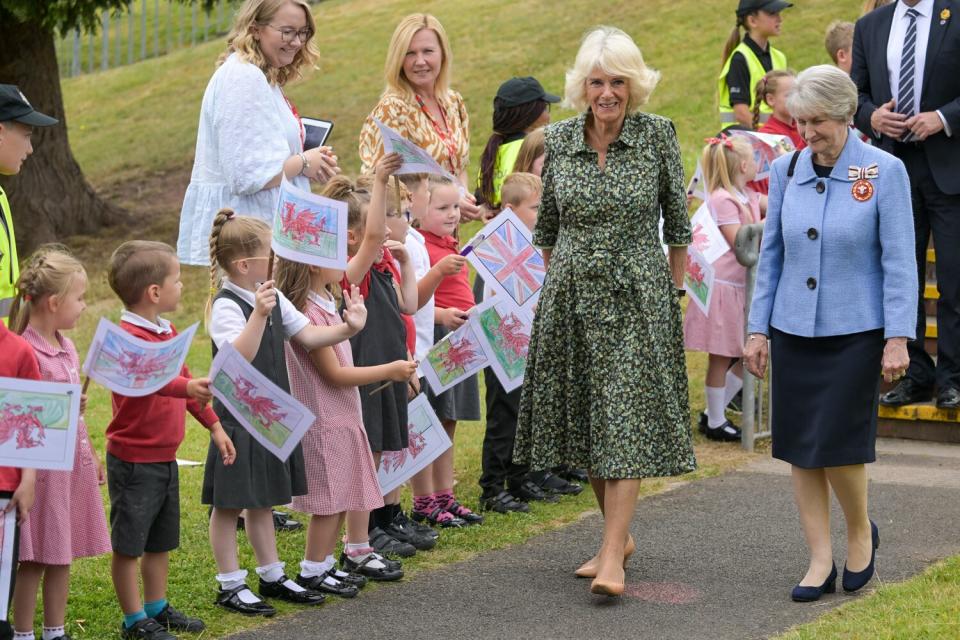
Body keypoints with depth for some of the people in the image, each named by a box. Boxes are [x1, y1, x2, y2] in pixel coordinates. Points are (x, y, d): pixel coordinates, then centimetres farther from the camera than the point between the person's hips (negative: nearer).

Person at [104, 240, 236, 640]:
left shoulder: (168, 333, 10)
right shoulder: (129, 338, -20)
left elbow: (185, 381, 21)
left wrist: (214, 426, 21)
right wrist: (188, 388, -56)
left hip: (165, 458, 9)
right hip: (134, 460, -9)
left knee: (160, 541, 18)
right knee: (128, 544, 3)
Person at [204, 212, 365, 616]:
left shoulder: (274, 299, 7)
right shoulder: (226, 307, -19)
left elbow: (308, 336, 7)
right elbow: (239, 357, -32)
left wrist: (347, 328, -8)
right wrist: (258, 315, -44)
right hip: (238, 417, -8)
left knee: (262, 500, 19)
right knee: (229, 503, 4)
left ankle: (272, 577, 29)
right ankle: (230, 586, 12)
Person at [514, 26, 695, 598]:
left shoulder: (657, 135, -6)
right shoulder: (559, 140, 2)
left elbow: (678, 222, 2)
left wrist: (674, 294, 3)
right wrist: (559, 280, 15)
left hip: (636, 296, -4)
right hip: (571, 295, 4)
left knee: (624, 423, -9)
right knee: (584, 423, 9)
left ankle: (613, 557, -11)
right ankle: (620, 533, 26)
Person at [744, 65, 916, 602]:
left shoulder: (884, 171, -8)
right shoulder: (786, 170, 4)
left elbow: (899, 260, -7)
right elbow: (771, 254, 10)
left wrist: (898, 338, -12)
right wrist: (758, 329, 6)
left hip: (855, 332, -4)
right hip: (793, 331, 4)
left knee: (838, 445, -7)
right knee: (801, 450, 4)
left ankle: (861, 532, 21)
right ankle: (822, 562, 14)